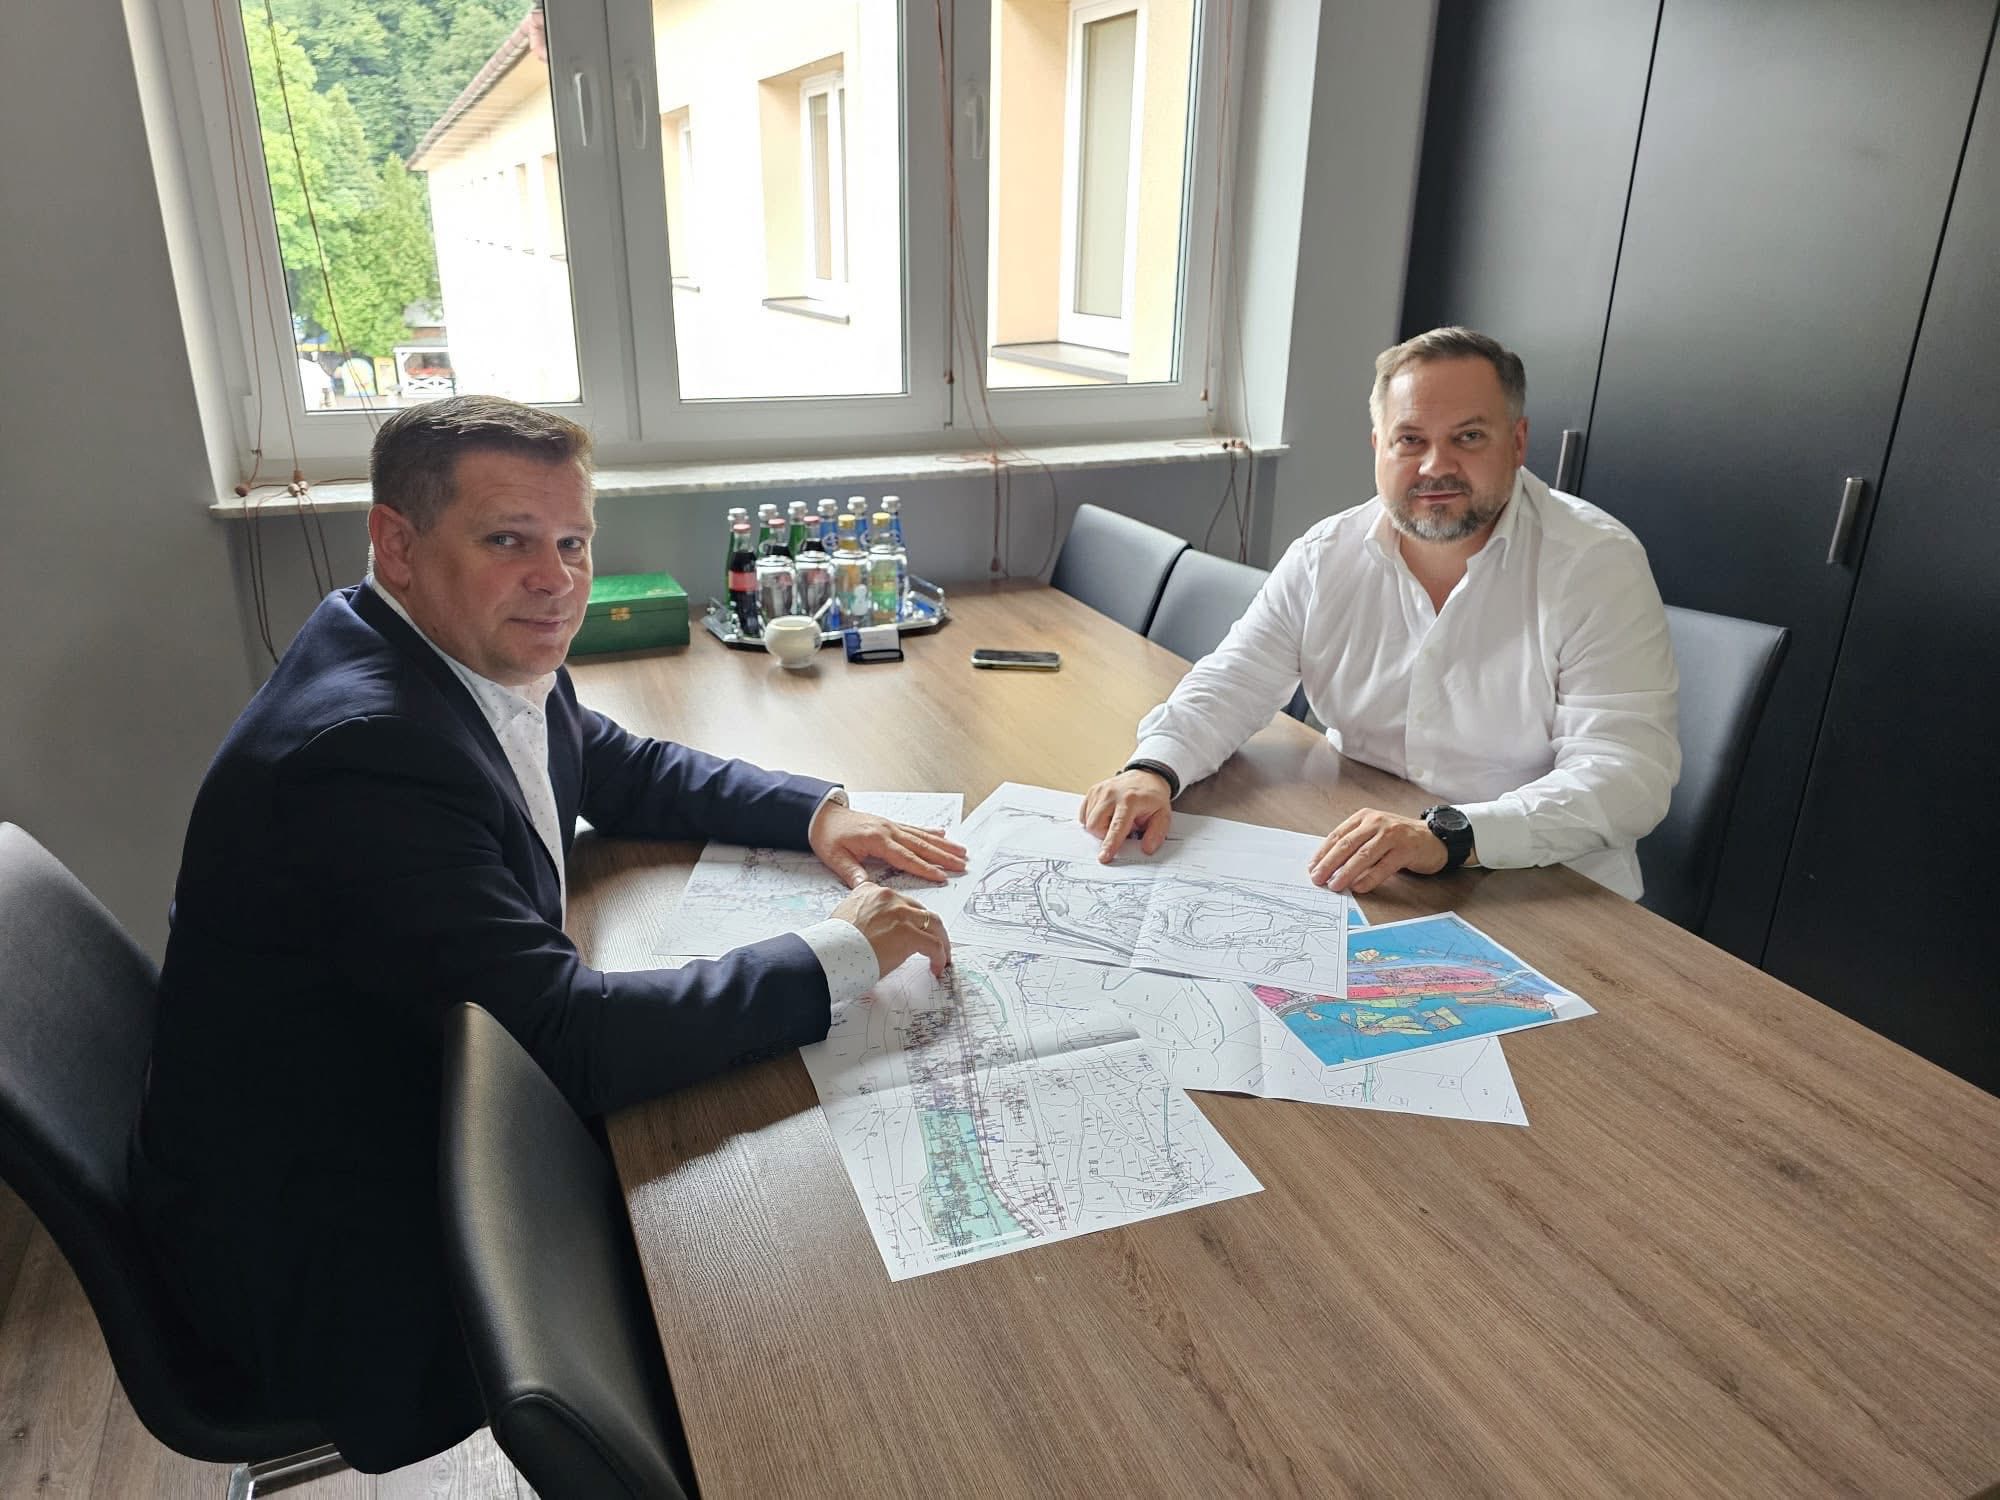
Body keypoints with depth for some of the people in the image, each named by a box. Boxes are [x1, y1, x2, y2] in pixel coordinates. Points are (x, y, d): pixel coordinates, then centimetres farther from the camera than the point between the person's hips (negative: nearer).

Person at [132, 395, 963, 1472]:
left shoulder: (478, 654, -4)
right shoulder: (364, 748, -32)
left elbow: (622, 772, 12)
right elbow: (571, 1042, -33)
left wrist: (815, 813, -3)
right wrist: (837, 955, -26)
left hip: (422, 1108, 8)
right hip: (332, 1256, -8)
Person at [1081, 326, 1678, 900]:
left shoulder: (1599, 562, -10)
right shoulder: (1326, 556, 3)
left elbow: (1628, 771, -18)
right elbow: (1233, 683, 6)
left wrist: (1449, 834, -34)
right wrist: (1154, 768, -17)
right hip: (1352, 880, 4)